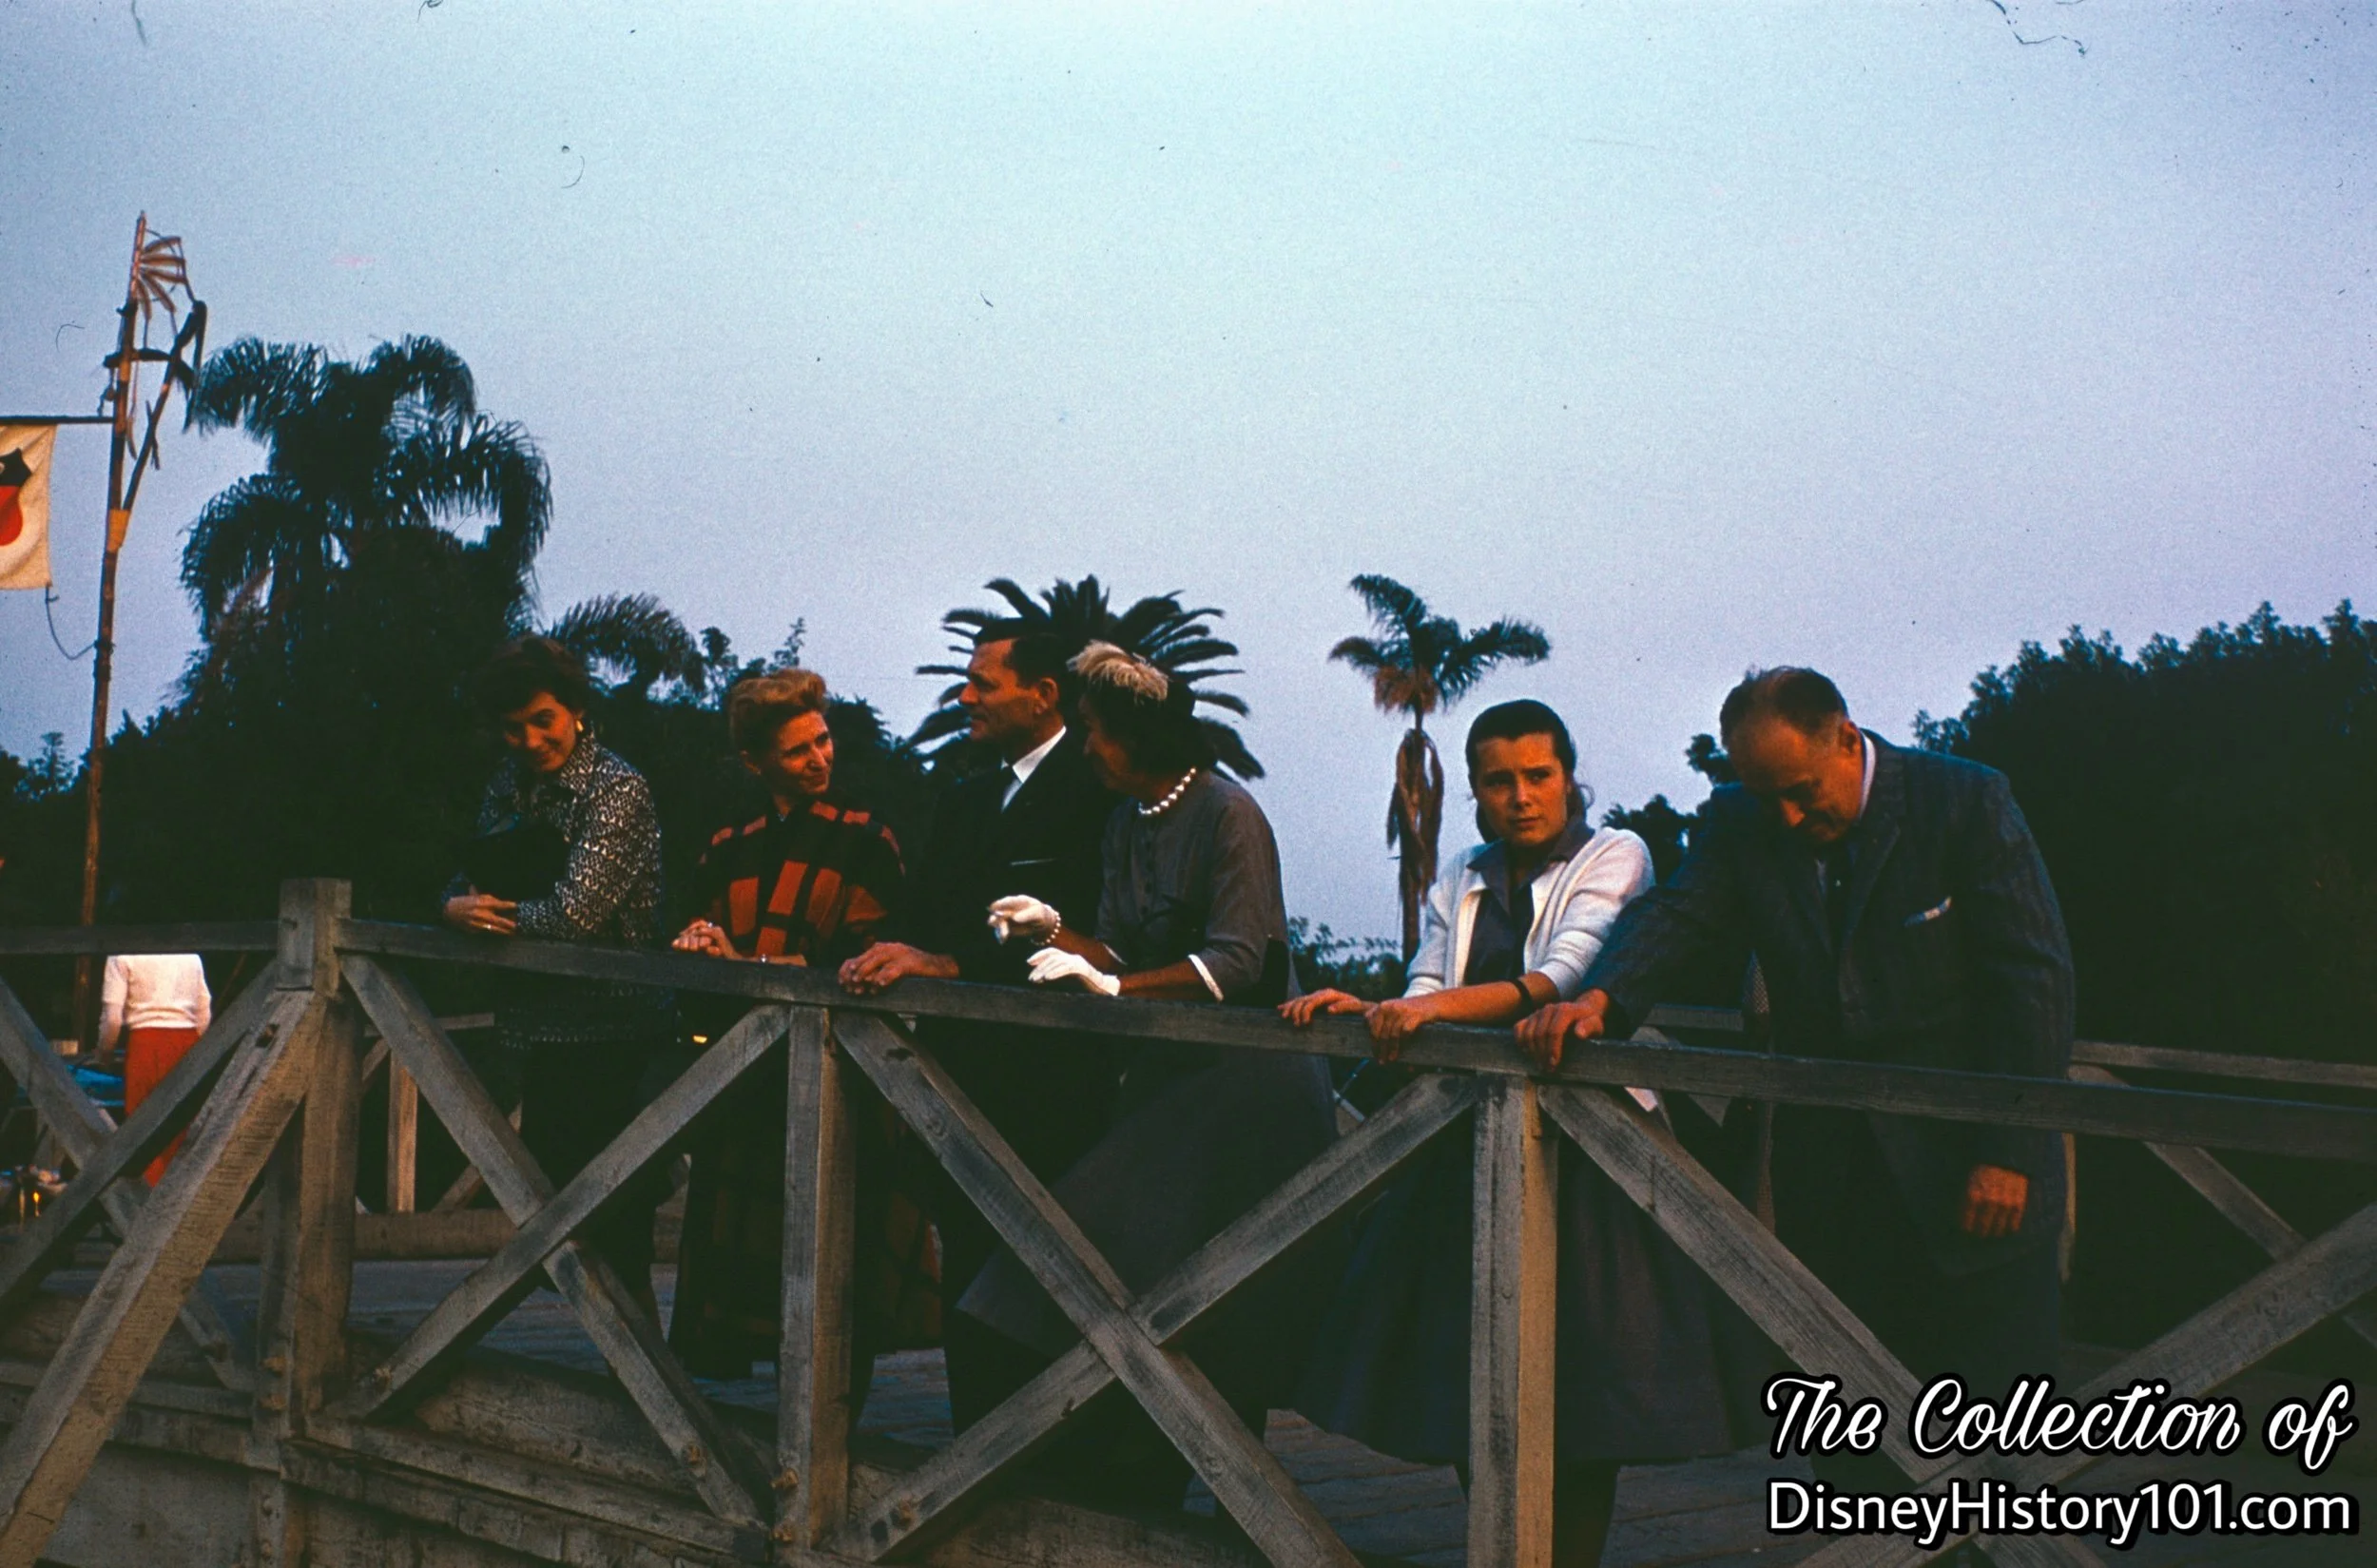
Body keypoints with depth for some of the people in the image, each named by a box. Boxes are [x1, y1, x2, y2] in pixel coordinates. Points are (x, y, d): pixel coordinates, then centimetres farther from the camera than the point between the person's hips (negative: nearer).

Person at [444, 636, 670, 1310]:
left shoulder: (616, 789, -12)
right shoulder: (512, 781, 12)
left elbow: (575, 914, -20)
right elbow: (472, 879, 15)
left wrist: (490, 911, -6)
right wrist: (458, 906, -9)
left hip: (604, 1022, -8)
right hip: (542, 1022, 8)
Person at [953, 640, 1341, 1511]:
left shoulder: (1228, 816, -12)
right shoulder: (1128, 821, 14)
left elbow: (1235, 965, -18)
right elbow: (1124, 951, 13)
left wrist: (1112, 985, -21)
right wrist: (1058, 931, -4)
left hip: (1243, 1079, -8)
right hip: (1167, 1073, 8)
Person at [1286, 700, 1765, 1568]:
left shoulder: (1614, 856, 1)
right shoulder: (1459, 885, 17)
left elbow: (1567, 978, -14)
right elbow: (1424, 1003, 8)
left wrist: (1442, 1005, -26)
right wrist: (1365, 1009, -14)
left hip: (1582, 1145, -4)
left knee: (1578, 1369, -5)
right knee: (1469, 1371, 4)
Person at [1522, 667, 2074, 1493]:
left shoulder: (1969, 803, -8)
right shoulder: (1739, 822, 3)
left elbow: (2034, 982, -10)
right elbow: (1676, 913, -11)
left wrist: (2009, 1153, -15)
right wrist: (1599, 998, -33)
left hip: (1964, 1156, -3)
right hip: (1828, 1169, 4)